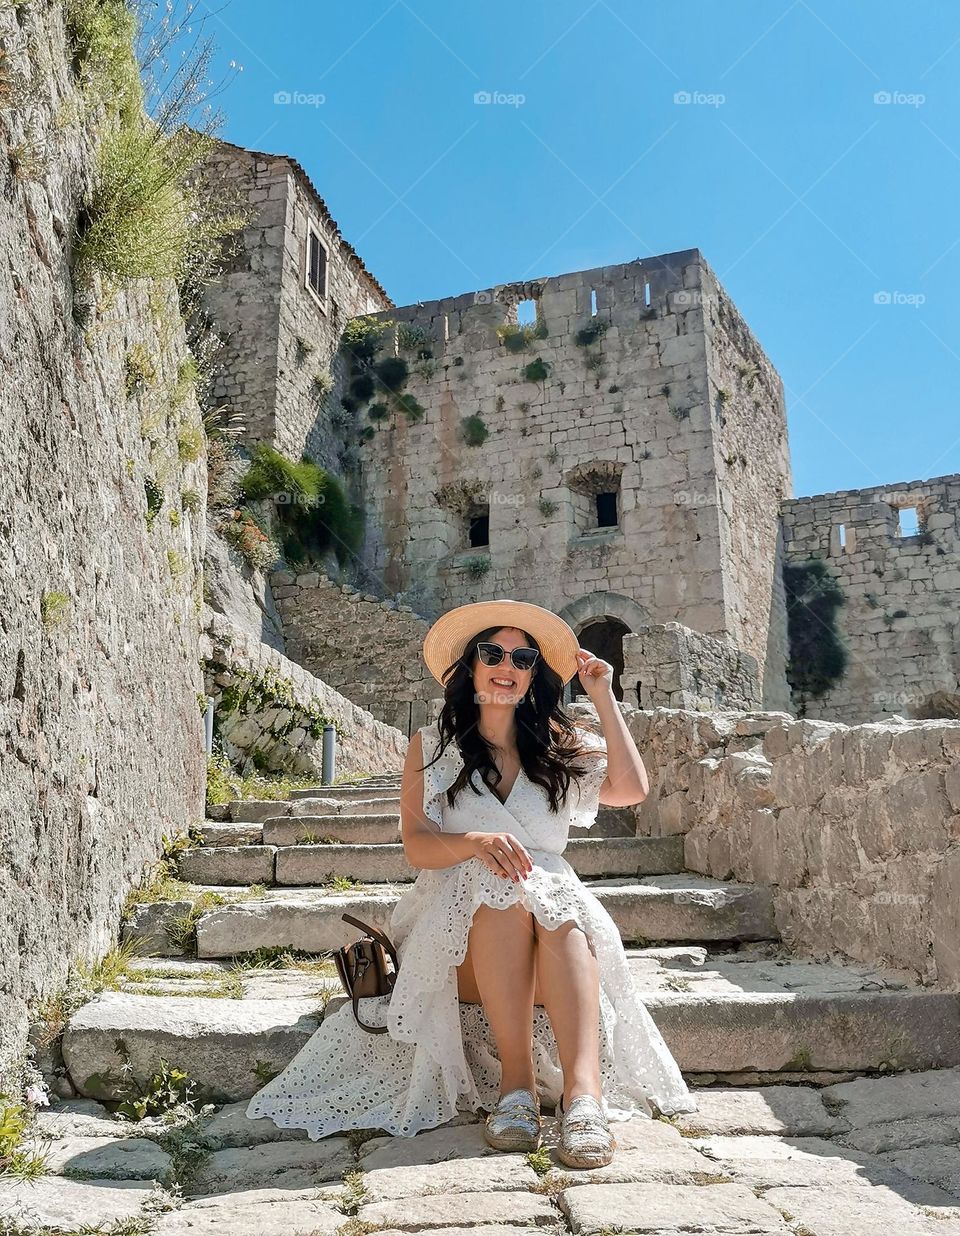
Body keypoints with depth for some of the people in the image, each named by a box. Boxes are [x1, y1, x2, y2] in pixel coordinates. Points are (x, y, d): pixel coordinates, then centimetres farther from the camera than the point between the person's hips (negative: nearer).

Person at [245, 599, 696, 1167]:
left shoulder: (559, 746, 14)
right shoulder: (431, 746, 9)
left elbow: (632, 789, -4)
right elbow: (417, 845, -4)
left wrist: (604, 696, 0)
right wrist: (475, 842, -26)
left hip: (555, 908, 2)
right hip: (461, 922, -1)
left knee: (564, 915, -32)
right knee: (500, 888, -34)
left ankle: (584, 1092, -46)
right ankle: (516, 1083, -35)